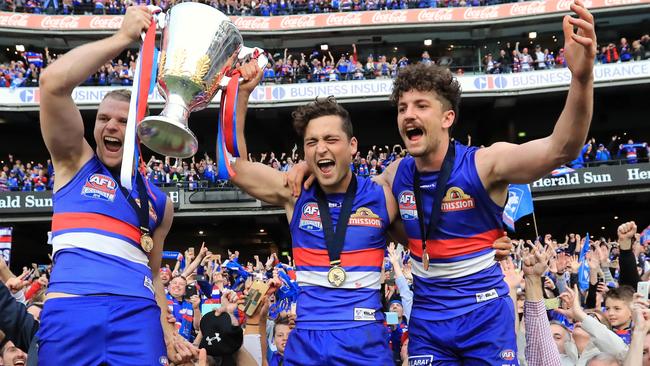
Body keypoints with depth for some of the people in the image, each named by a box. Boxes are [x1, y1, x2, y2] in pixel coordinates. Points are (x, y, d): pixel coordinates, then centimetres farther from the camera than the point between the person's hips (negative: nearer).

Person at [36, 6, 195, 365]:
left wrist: (168, 334, 17)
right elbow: (53, 81, -5)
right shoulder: (74, 160, 11)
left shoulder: (158, 202, 20)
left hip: (137, 313, 3)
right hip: (71, 309, -2)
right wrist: (123, 37, -4)